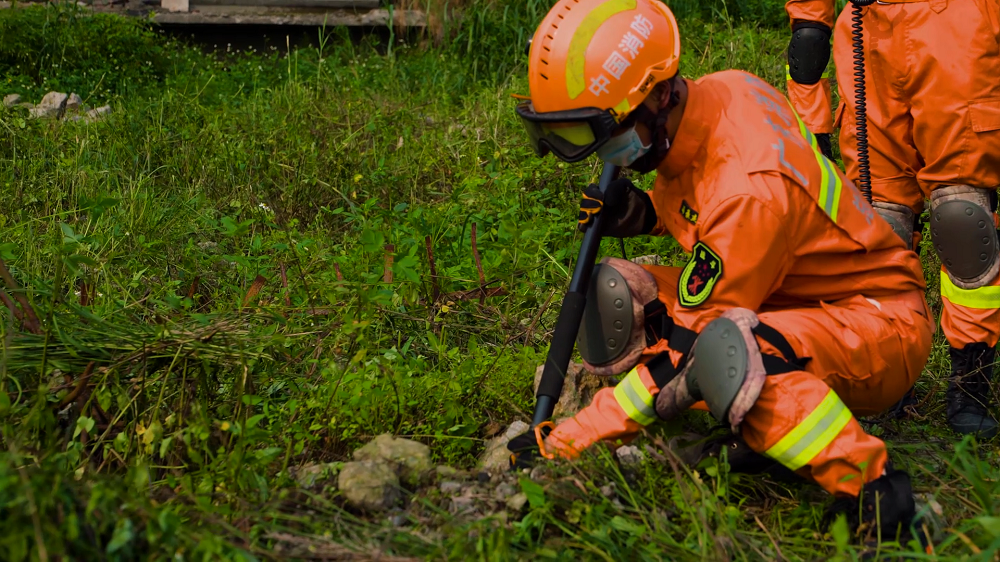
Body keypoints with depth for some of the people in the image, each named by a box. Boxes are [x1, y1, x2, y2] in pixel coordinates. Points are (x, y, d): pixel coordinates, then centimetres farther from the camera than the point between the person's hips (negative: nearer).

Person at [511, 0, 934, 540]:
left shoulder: (749, 189, -32)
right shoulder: (714, 92, -7)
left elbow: (686, 359, -27)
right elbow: (701, 207, 15)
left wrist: (562, 444, -22)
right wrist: (640, 213, -8)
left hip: (881, 319, -9)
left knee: (726, 352, -40)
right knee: (614, 289, -2)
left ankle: (874, 486, -22)